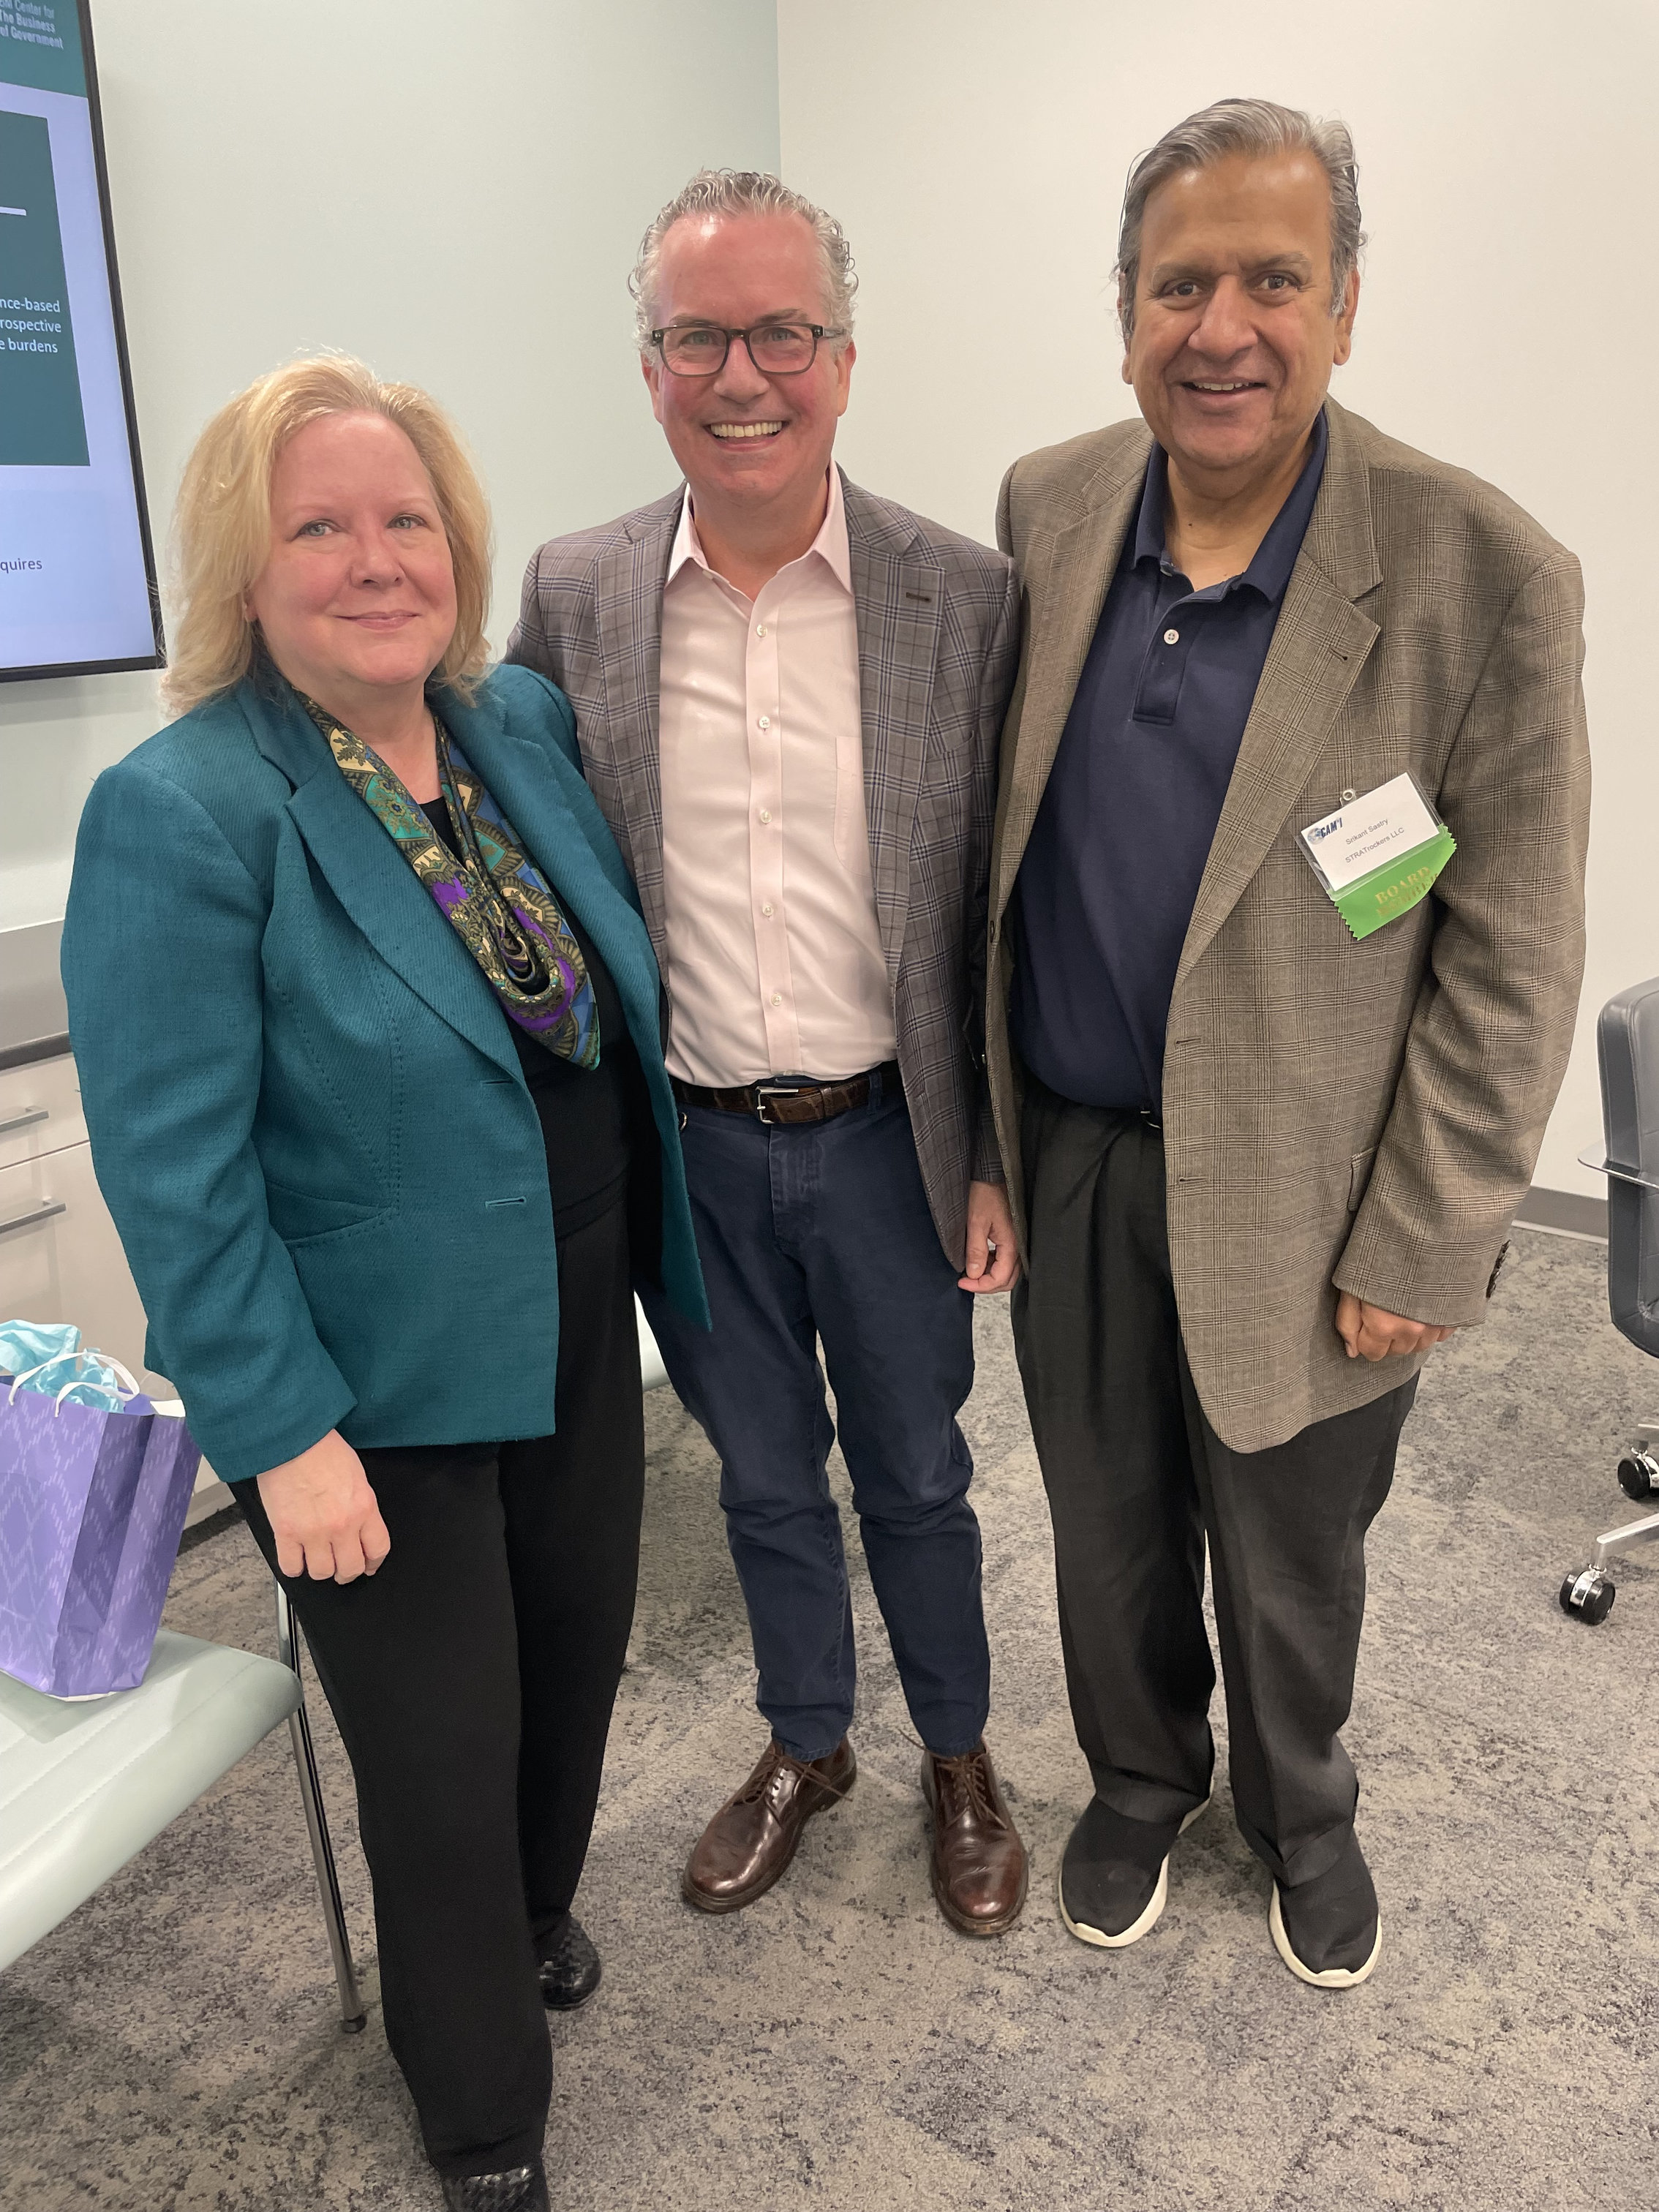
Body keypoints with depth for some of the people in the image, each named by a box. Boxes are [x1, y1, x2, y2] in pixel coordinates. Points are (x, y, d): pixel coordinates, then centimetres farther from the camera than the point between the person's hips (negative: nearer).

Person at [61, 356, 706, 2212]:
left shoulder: (525, 724, 0)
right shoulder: (181, 811, -20)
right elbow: (175, 1168, -19)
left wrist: (655, 1255, 11)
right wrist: (283, 1433, -18)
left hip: (576, 1326, 6)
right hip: (378, 1391, -6)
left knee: (577, 1658, 23)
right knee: (442, 1764, 12)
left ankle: (532, 1920, 56)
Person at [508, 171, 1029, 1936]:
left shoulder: (966, 599, -9)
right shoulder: (570, 599, -4)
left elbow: (1006, 910, -4)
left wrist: (1000, 1160, -4)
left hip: (883, 1134, -1)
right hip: (687, 1145, 2)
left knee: (914, 1473, 18)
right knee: (763, 1478, 20)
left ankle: (958, 1757, 43)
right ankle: (806, 1747, 45)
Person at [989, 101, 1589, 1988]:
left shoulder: (1482, 577, -16)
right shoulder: (1046, 510, -3)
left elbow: (1510, 964, -12)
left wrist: (1420, 1250, -11)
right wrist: (985, 1124, 6)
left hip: (1294, 1196, -3)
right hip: (1069, 1160, 4)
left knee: (1290, 1566, 19)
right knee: (1108, 1534, 22)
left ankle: (1300, 1813, 50)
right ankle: (1138, 1783, 51)